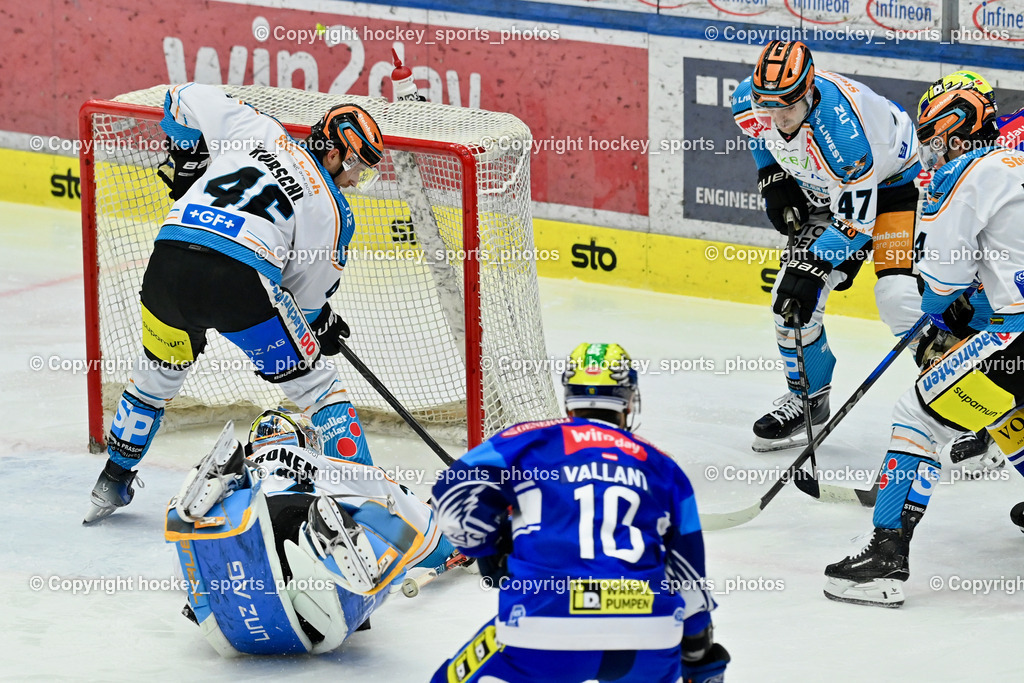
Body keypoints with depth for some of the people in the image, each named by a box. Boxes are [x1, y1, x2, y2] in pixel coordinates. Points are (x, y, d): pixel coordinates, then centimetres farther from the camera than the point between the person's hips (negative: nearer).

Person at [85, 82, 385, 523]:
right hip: (241, 282, -4)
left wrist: (189, 166, 37)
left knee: (158, 373, 31)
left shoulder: (255, 129, 20)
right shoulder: (334, 212, 12)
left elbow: (186, 99, 27)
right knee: (316, 382, 13)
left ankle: (114, 482, 42)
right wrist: (324, 326, 35)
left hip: (170, 259, 4)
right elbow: (307, 294, 15)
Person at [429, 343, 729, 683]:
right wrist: (700, 656, 40)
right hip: (648, 641, 3)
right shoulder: (662, 468, 23)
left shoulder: (529, 441, 15)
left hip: (546, 635, -3)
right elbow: (688, 575, 25)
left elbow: (454, 496, 5)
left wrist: (489, 552, 25)